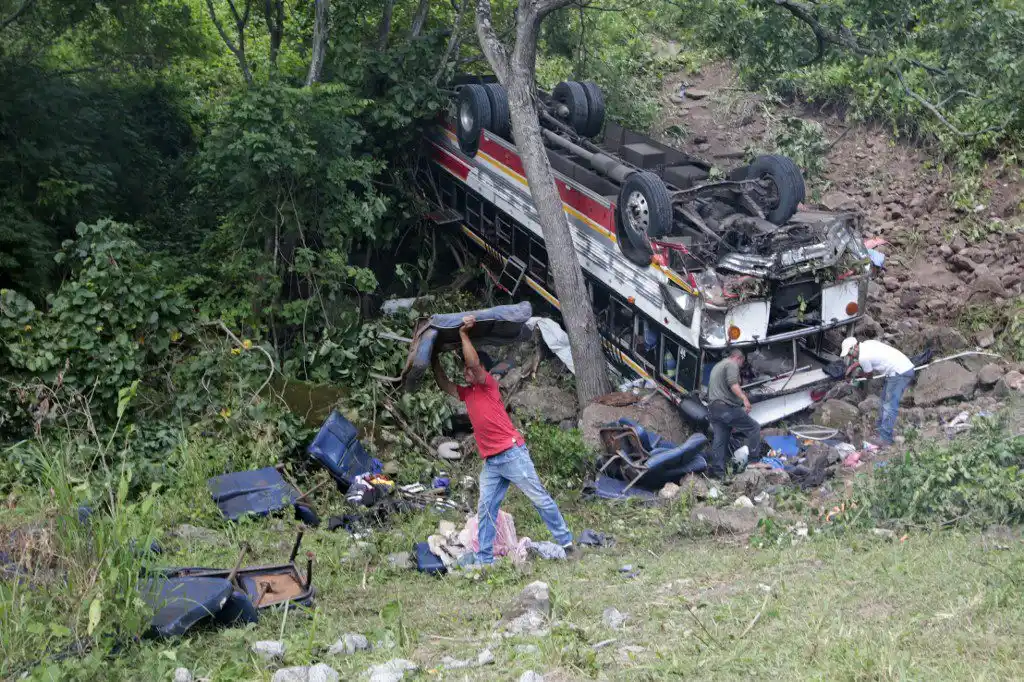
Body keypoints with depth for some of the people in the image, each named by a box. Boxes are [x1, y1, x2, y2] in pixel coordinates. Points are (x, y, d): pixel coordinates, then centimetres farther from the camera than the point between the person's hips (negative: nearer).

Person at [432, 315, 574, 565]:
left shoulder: (488, 385, -2)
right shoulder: (466, 393, 19)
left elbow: (474, 362, -17)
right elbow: (444, 385, 25)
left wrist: (464, 334, -14)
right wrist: (435, 362, 19)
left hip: (512, 453, -7)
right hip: (490, 462, 8)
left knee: (539, 498, -2)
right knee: (485, 508, 1)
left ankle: (566, 542, 4)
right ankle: (484, 559, 2)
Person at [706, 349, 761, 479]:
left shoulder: (716, 367, 31)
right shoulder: (732, 364, 0)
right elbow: (733, 384, -18)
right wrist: (744, 398, -27)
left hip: (712, 408, 9)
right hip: (727, 407, -9)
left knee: (719, 440, 7)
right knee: (754, 428, -1)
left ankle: (717, 470, 1)